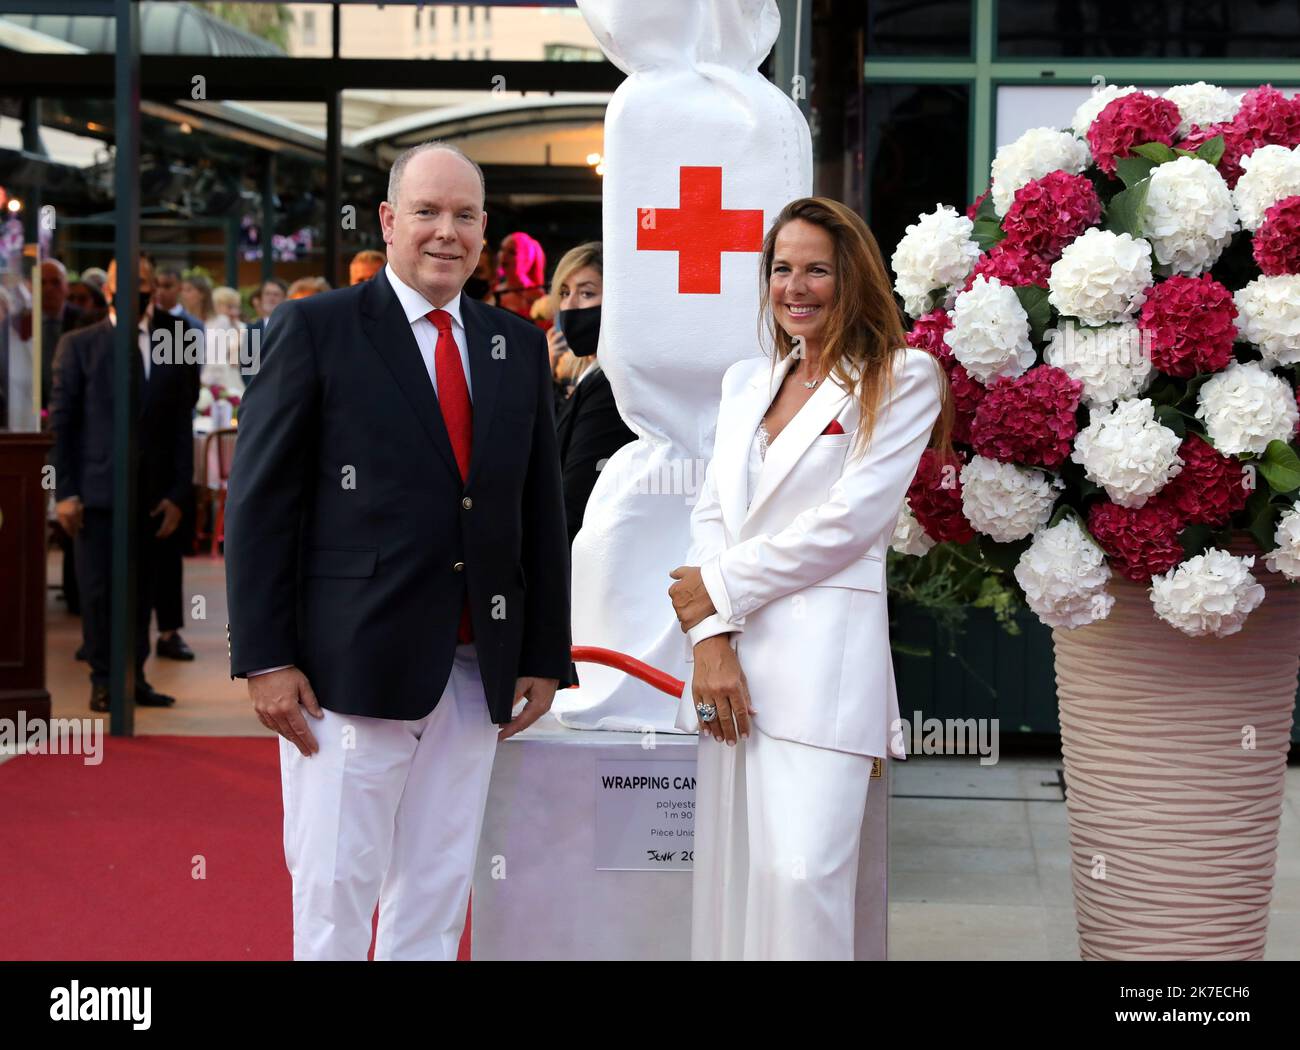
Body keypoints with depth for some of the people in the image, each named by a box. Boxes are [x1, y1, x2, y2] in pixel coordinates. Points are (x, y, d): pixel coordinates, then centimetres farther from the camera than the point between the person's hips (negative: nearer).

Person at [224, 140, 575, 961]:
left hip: (476, 673, 4)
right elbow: (260, 502, -4)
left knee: (437, 901, 10)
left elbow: (542, 510, 14)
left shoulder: (519, 346, 12)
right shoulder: (316, 329, -1)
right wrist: (264, 659, -10)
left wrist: (545, 658, 9)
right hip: (350, 667, -4)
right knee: (334, 894, 1)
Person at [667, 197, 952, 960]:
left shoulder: (901, 378, 1)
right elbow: (712, 514, 11)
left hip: (823, 661, -6)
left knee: (799, 874, -17)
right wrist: (709, 639, -4)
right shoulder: (747, 381, 19)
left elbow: (851, 518, -8)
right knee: (729, 875, 6)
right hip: (731, 658, 6)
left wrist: (719, 589, -4)